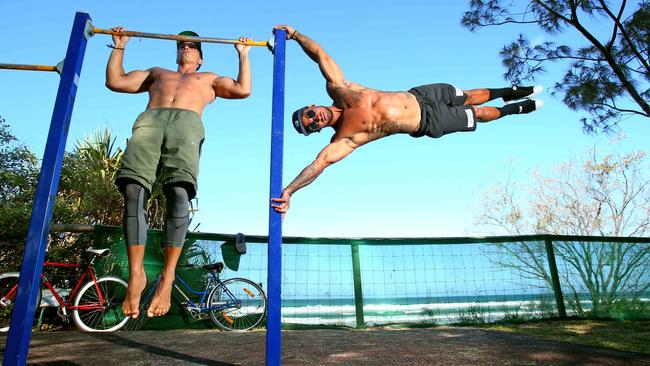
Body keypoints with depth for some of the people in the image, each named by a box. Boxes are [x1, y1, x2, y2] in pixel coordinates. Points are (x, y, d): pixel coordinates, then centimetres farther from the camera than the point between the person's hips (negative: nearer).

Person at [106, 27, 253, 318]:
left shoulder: (209, 79, 37)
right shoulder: (157, 73, 44)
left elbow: (243, 89, 21)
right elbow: (115, 81, 37)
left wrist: (243, 54, 30)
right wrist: (119, 46, 42)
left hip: (187, 123, -2)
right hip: (149, 120, 2)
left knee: (179, 194, -28)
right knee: (133, 190, -25)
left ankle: (168, 277, -23)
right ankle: (136, 274, -19)